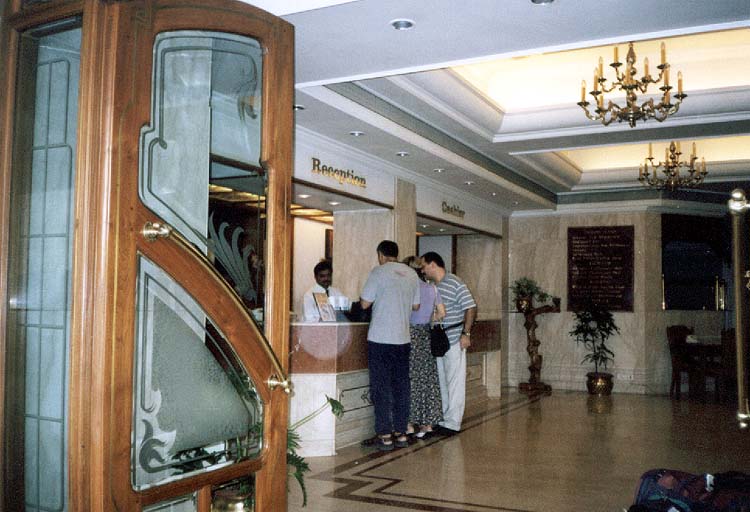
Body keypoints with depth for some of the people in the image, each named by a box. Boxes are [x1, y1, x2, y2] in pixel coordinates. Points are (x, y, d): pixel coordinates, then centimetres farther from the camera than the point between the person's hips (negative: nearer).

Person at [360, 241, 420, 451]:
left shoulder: (379, 272, -8)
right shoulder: (411, 274, 8)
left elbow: (365, 303, -8)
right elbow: (416, 306, 14)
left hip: (380, 339, -5)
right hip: (403, 339, 5)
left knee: (381, 388, 2)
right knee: (401, 386, 12)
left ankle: (385, 435, 4)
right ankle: (401, 433, 17)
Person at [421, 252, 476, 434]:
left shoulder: (455, 283, -10)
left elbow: (471, 308, -12)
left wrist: (466, 333, -17)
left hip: (454, 339, -7)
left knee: (455, 381, -1)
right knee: (440, 381, 13)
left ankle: (452, 423, 5)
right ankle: (442, 419, 23)